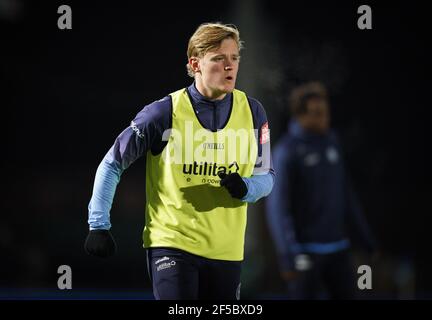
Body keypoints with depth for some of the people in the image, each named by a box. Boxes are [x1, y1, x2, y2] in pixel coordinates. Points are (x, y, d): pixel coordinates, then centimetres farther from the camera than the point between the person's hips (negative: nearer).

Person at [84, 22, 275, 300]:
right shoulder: (165, 112, -9)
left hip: (227, 251, 4)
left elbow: (267, 176, 11)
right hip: (171, 243, -4)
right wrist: (99, 225, -5)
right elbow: (113, 164, -1)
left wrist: (246, 188, -13)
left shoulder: (251, 111, 1)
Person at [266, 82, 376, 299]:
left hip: (337, 246, 7)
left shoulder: (331, 140, 7)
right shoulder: (287, 151, -14)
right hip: (305, 249, -6)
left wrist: (364, 236, 16)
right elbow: (277, 207, -18)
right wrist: (288, 256, -24)